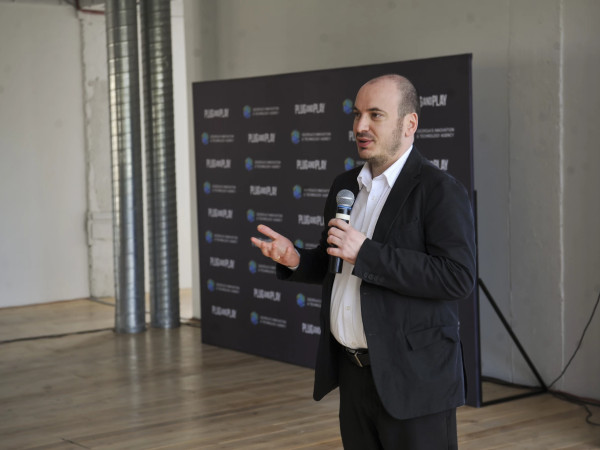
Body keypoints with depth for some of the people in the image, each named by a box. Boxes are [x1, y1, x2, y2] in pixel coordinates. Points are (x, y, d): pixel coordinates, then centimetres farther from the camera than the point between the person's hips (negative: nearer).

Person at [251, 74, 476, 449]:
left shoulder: (441, 191, -12)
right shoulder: (345, 186, 11)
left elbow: (458, 277, -23)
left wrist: (365, 252, -24)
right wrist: (295, 260, 0)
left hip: (412, 380, -7)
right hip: (353, 374, 7)